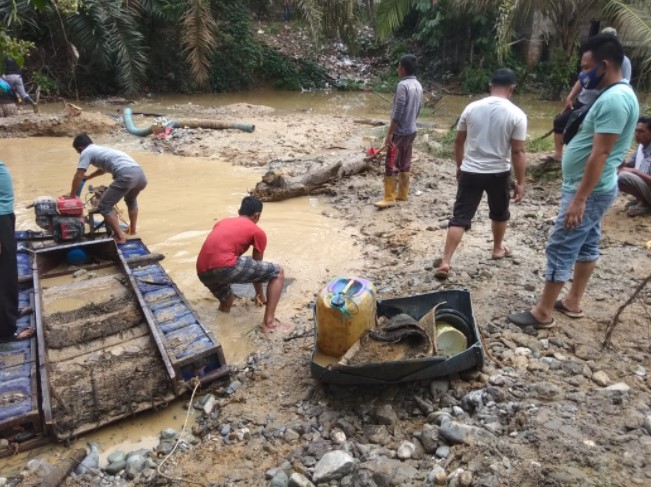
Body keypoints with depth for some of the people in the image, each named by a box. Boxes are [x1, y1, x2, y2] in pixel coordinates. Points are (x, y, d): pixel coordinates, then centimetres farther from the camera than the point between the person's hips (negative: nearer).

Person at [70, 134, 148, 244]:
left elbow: (78, 176, 10)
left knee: (104, 207, 5)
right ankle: (132, 230, 40)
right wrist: (88, 177, 65)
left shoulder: (86, 152, 12)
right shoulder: (102, 149, 36)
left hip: (126, 176, -8)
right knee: (131, 200, 37)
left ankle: (120, 237, -2)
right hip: (140, 174, 8)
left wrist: (72, 195, 22)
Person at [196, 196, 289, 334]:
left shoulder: (222, 222, 30)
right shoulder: (258, 232, 14)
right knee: (278, 272, 7)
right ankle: (269, 323, 4)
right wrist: (260, 295, 39)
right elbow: (256, 266, 23)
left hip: (203, 273, 7)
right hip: (223, 267, -7)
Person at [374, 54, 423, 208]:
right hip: (411, 131, 9)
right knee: (405, 164, 14)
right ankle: (403, 194, 22)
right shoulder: (418, 86, 8)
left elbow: (397, 113, -21)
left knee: (391, 165, -4)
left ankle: (389, 198, -1)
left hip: (400, 132, -9)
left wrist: (389, 134, -17)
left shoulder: (403, 85, -18)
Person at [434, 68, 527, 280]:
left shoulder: (472, 108, -2)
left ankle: (445, 262, -6)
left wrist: (460, 165, 20)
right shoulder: (517, 115, -9)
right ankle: (497, 248, 43)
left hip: (470, 172, 1)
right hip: (499, 174, -1)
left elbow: (459, 141, 6)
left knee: (460, 217, 1)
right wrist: (520, 182, -2)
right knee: (499, 213, 24)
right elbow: (517, 152, -10)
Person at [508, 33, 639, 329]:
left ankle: (543, 313, 4)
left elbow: (600, 155, -26)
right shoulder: (614, 95, 12)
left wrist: (579, 199, -26)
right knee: (587, 245, 16)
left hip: (589, 192, -11)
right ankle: (572, 303, 29)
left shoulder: (614, 99, -22)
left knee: (561, 248, -5)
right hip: (592, 189, 11)